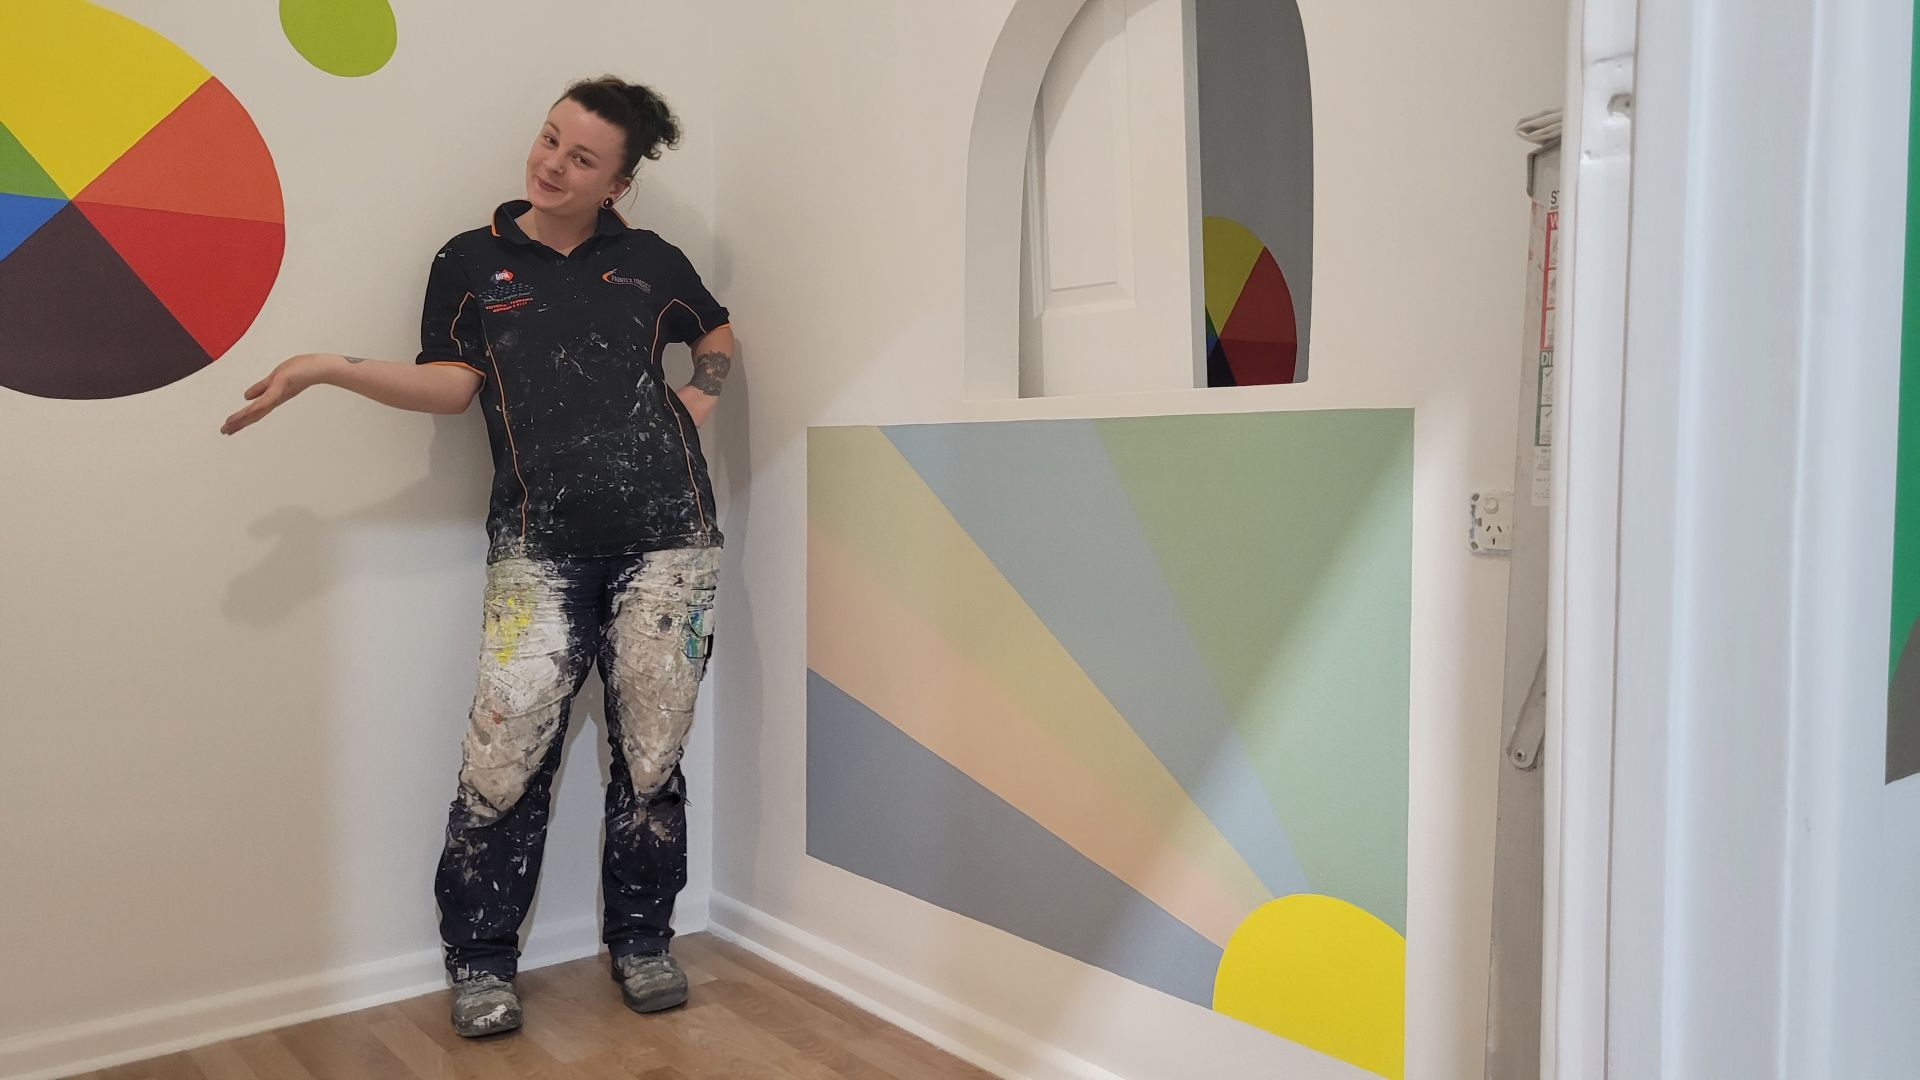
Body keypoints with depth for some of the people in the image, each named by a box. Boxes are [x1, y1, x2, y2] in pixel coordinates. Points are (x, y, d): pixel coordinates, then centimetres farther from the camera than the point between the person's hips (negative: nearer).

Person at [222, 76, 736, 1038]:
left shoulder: (649, 261, 11)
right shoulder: (472, 261, 10)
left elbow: (718, 336, 27)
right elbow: (449, 384, 1)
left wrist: (694, 410, 10)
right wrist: (328, 368, -11)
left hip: (664, 533, 1)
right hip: (540, 543, -1)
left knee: (651, 752, 3)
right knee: (505, 750, -9)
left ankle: (641, 941, 23)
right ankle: (480, 959, 12)